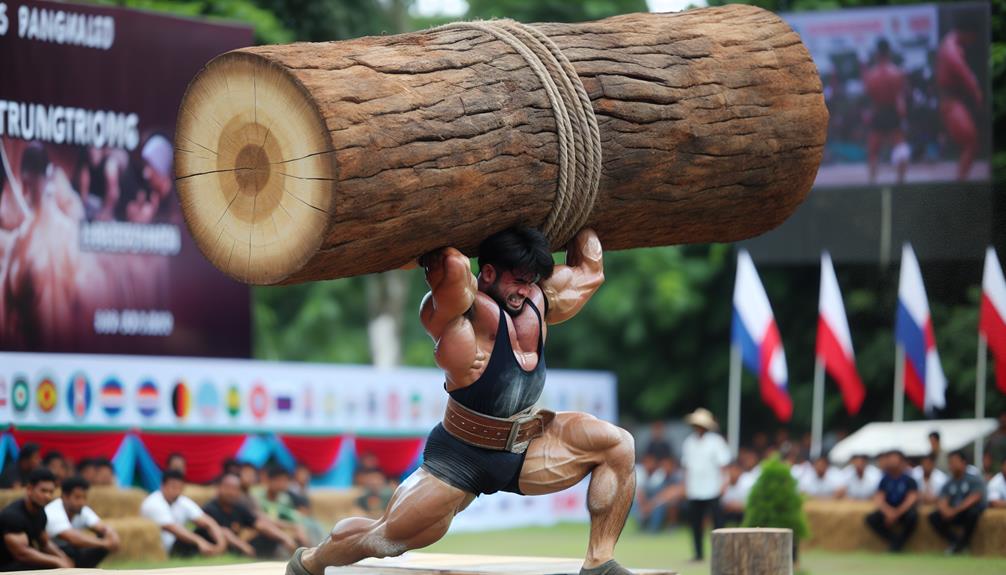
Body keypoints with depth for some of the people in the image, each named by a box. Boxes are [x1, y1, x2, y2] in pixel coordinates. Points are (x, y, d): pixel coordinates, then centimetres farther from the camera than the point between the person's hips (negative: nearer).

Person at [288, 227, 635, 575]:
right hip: (462, 460, -6)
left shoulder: (539, 299, 1)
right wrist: (435, 257, -26)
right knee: (387, 537, 0)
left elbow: (589, 272, 18)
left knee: (618, 445, -11)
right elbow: (453, 268, -46)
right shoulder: (466, 308, -23)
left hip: (528, 449, 6)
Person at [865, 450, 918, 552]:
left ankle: (897, 543, -18)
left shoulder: (909, 480, -8)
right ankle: (896, 540, -18)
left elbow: (911, 499, -16)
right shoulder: (885, 480, 1)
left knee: (913, 516, -38)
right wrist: (888, 511, -26)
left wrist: (896, 513, -26)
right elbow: (878, 499, -6)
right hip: (889, 510, 3)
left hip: (904, 510, -3)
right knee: (870, 519, -23)